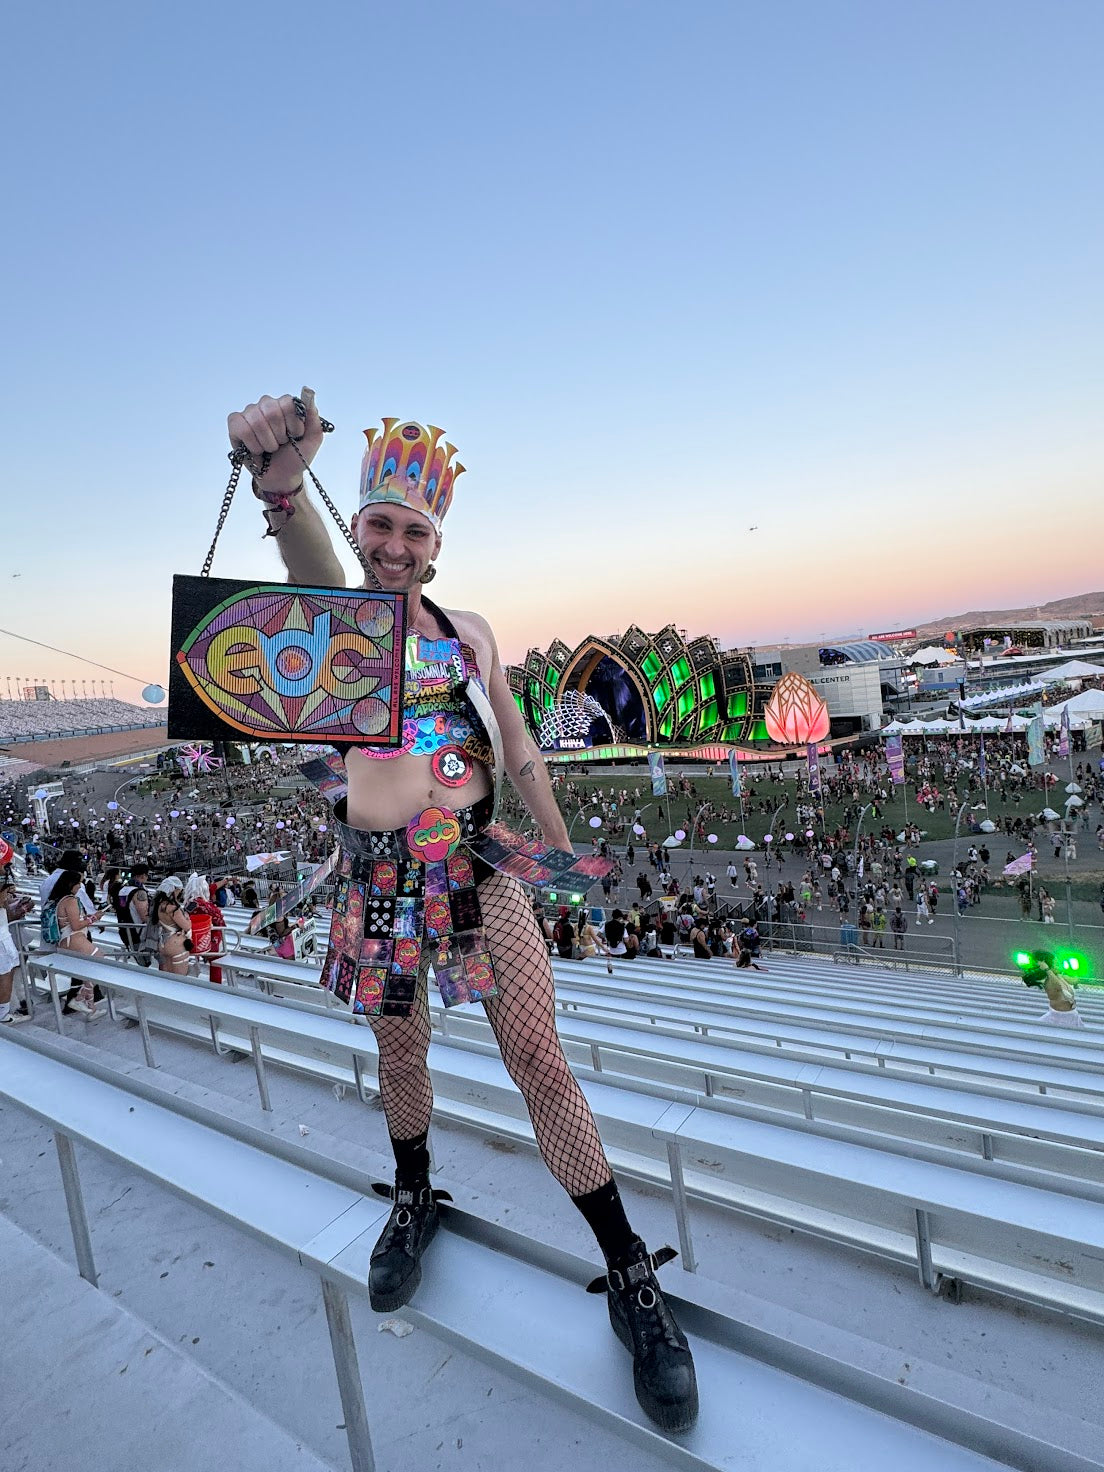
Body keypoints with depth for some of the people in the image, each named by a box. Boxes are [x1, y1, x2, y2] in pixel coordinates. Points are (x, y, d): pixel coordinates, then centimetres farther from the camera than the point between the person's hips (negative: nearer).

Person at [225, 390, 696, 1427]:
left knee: (538, 1060, -3)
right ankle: (413, 1199, 46)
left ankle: (631, 1277, 12)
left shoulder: (468, 631, 8)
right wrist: (280, 483, -48)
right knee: (399, 1057, 16)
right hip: (380, 882, 0)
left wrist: (556, 837, 21)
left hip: (478, 868, 1)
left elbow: (515, 741, 16)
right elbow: (312, 566, -26)